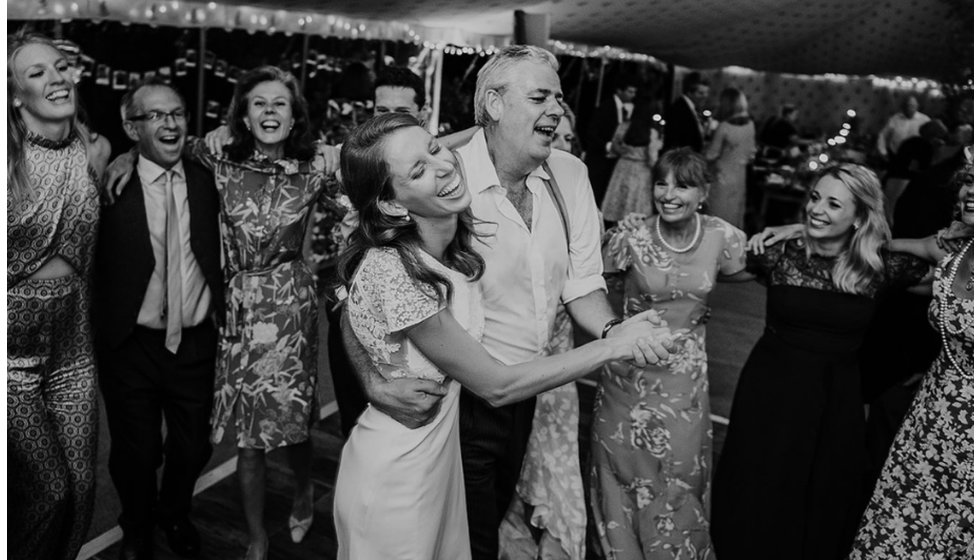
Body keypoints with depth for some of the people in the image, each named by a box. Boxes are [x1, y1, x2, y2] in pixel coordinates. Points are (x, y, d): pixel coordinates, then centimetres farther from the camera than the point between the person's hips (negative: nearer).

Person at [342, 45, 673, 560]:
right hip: (459, 397, -6)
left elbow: (579, 283, 1)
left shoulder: (570, 175, -4)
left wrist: (611, 329, -19)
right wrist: (375, 383, -34)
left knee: (498, 513, 30)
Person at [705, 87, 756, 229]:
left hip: (723, 178, -7)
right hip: (741, 176, 7)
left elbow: (711, 155, -12)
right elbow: (751, 153, 10)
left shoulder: (724, 127, -20)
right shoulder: (750, 125, -1)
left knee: (719, 219, 4)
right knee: (736, 215, 17)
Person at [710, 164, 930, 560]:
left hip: (837, 403, 1)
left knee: (825, 505, 16)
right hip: (772, 392, -1)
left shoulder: (878, 267, -4)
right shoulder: (781, 253, -6)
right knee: (758, 503, 9)